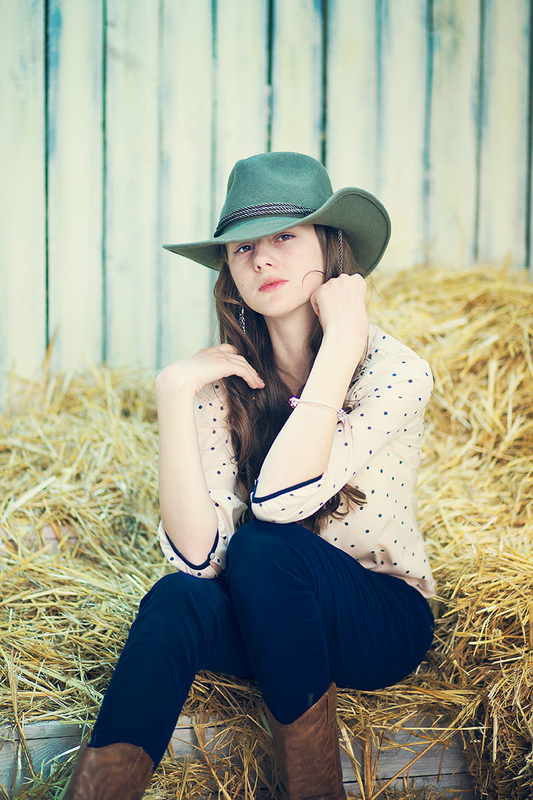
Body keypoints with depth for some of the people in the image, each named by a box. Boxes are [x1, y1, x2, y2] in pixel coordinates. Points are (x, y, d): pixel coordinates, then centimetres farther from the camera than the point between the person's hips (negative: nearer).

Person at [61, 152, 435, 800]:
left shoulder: (396, 371, -17)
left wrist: (342, 338, -29)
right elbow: (197, 554, -19)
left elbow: (280, 500, -32)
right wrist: (174, 393, -25)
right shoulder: (226, 380, -7)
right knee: (177, 599, -30)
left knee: (263, 545, -32)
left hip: (384, 621, -2)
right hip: (265, 622, 3)